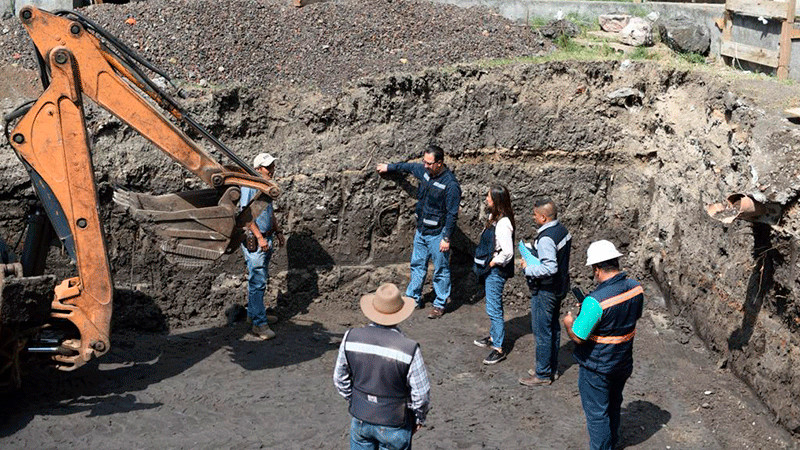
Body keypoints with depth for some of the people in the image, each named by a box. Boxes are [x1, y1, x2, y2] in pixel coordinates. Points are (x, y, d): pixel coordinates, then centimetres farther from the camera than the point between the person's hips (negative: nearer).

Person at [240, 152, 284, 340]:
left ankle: (253, 313, 29)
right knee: (257, 281, -8)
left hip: (266, 238, 9)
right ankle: (259, 324, -4)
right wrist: (259, 237, -21)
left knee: (259, 279, 17)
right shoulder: (249, 186, -15)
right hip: (254, 240, -9)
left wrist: (277, 231, 21)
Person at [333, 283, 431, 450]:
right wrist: (419, 418, 5)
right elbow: (421, 395, -15)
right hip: (394, 425, -3)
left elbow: (340, 379, 0)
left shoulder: (350, 338, -14)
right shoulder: (409, 349, -25)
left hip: (360, 419, 3)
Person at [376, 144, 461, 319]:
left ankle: (440, 304, 19)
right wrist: (389, 167, 29)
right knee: (417, 265, 18)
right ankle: (413, 298, 32)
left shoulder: (450, 185, -22)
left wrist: (446, 238, -18)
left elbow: (452, 214, -18)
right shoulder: (424, 171, -1)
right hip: (421, 231, 7)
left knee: (441, 271, 6)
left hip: (437, 235, -7)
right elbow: (408, 166, 21)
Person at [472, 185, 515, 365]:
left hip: (495, 272, -10)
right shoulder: (493, 217, 6)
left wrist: (493, 263, -16)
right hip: (489, 269, 10)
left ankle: (499, 349, 2)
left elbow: (507, 252, -29)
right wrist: (483, 263, 12)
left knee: (494, 309, -5)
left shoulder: (503, 223, -24)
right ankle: (493, 336, 38)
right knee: (493, 306, 23)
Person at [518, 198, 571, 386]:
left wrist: (528, 268, -20)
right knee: (553, 328, 19)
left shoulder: (546, 238, -26)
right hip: (559, 287, 10)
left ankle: (543, 374, 13)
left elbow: (550, 268, -33)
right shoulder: (562, 230, 4)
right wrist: (534, 253, 10)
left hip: (545, 291, -10)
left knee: (542, 332, 2)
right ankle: (552, 368, 32)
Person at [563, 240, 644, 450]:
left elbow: (578, 337, -25)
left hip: (596, 367, -7)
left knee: (597, 413, 10)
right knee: (613, 406, 28)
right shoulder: (636, 288, -11)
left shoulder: (596, 301, -33)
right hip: (623, 362, 8)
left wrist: (568, 322, -3)